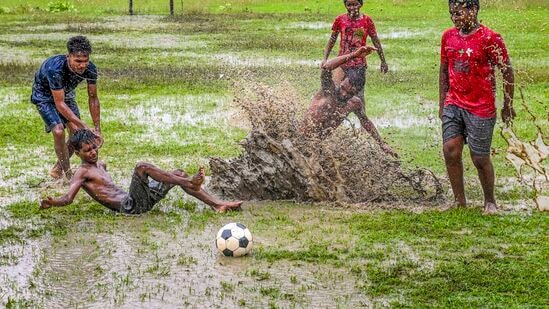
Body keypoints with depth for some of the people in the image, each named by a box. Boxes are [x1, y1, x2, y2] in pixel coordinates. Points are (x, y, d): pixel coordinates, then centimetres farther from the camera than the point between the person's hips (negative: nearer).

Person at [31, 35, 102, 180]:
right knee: (59, 131, -22)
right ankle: (69, 175, -8)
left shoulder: (90, 69, -27)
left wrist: (97, 128, -13)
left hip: (66, 93, 5)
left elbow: (93, 98, -13)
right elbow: (60, 104, -39)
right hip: (44, 96, -5)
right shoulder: (55, 69, -43)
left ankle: (57, 169, 17)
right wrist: (84, 127, -41)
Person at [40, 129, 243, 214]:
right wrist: (51, 203, -36)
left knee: (178, 174, 8)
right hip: (129, 207, -10)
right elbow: (68, 198, -16)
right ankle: (188, 182, -29)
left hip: (139, 202, 10)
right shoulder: (81, 173, -3)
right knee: (142, 167, -31)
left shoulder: (100, 165, 25)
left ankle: (216, 204, 1)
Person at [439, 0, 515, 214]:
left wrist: (508, 106, -5)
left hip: (480, 109, -5)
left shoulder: (489, 39, -12)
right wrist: (442, 103, 14)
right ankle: (459, 200, 11)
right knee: (450, 151, -3)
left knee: (480, 158, 1)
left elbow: (507, 72, -8)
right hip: (453, 105, 5)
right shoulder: (448, 36, 5)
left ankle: (490, 202, 20)